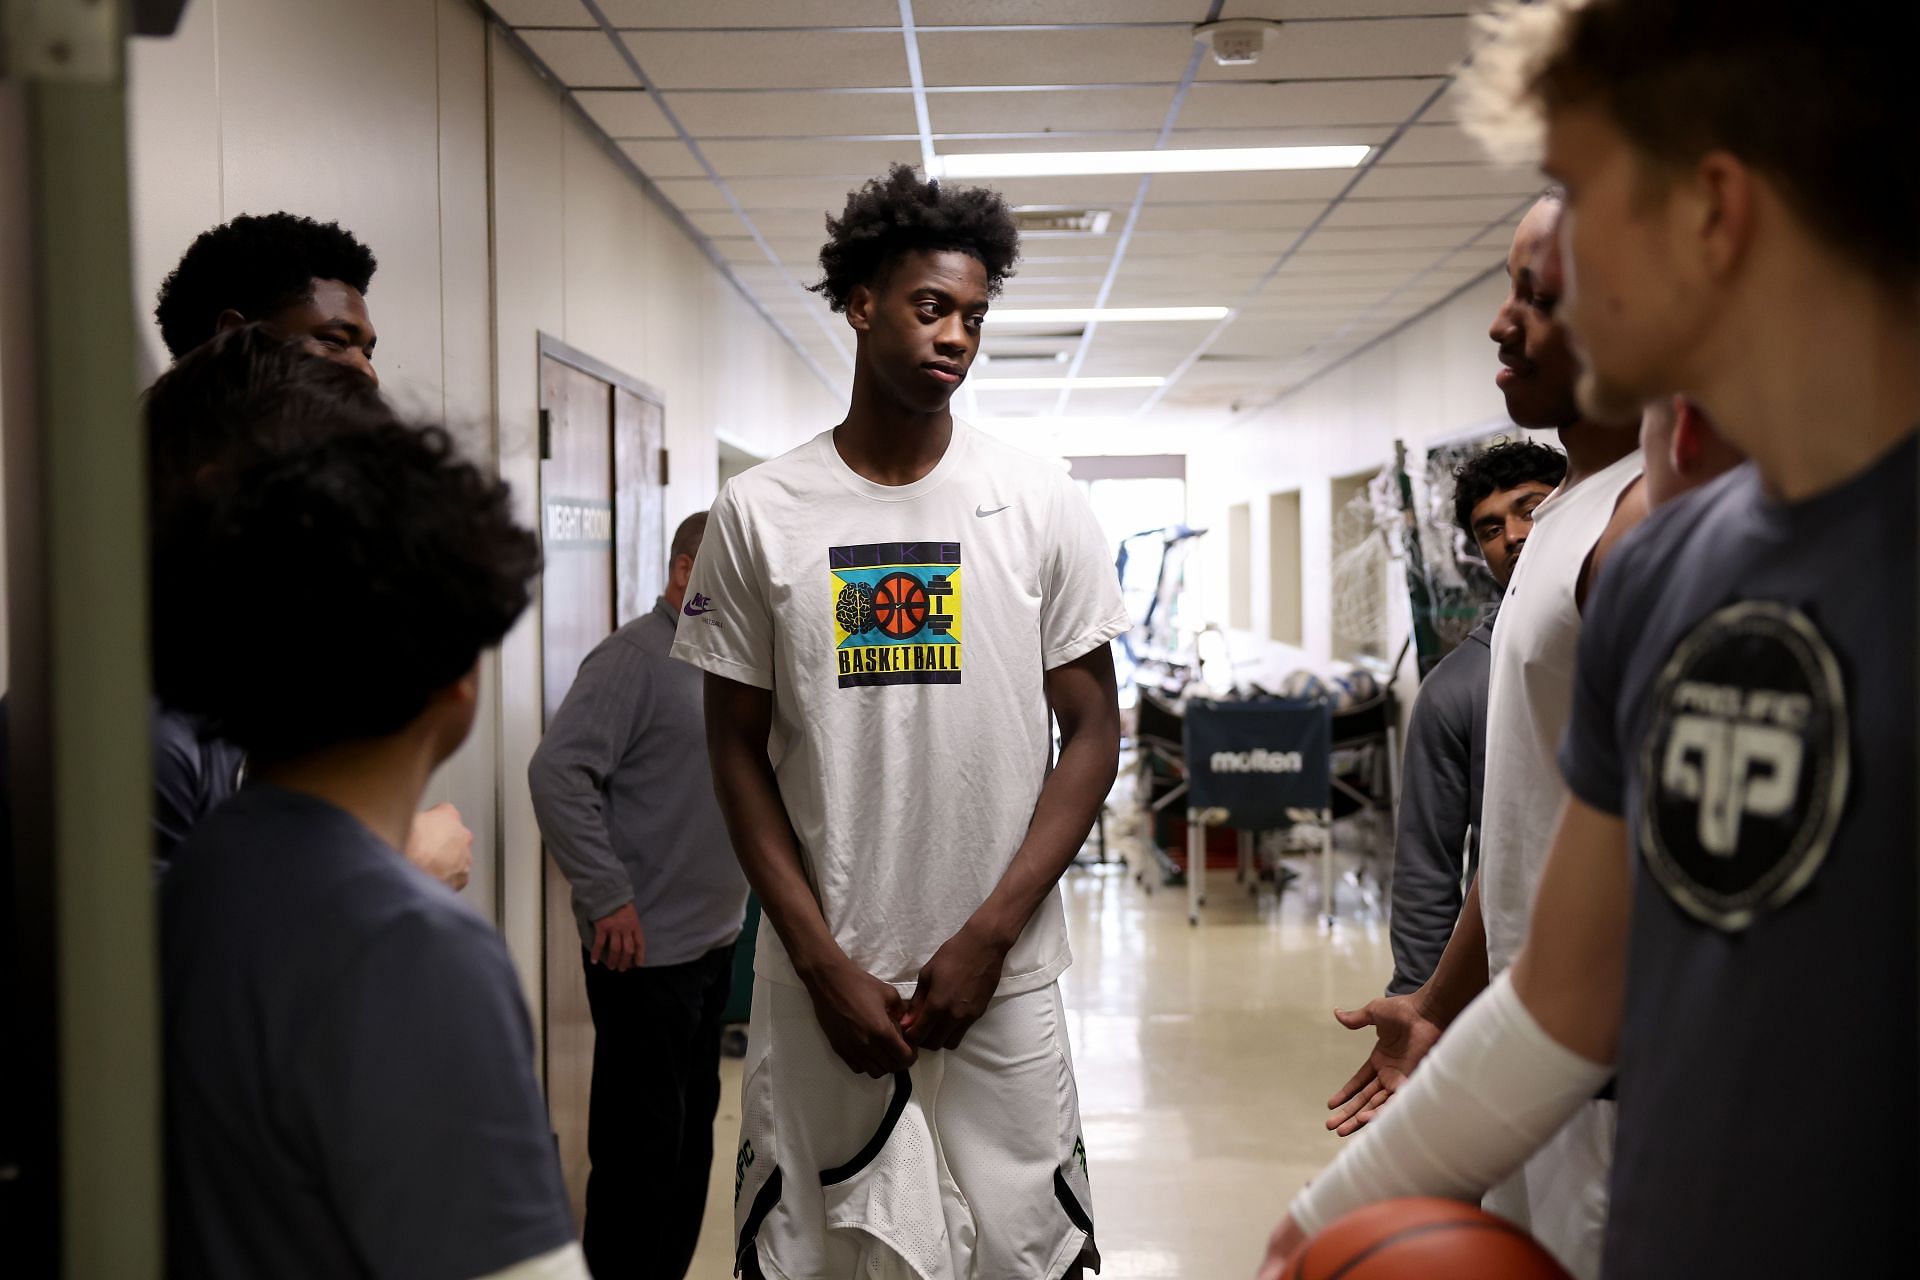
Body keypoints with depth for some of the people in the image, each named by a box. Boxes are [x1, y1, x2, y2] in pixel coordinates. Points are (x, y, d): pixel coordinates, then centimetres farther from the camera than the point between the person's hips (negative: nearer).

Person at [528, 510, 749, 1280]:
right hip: (646, 949, -9)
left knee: (691, 1135, 16)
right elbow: (557, 772, -22)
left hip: (713, 943, 9)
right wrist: (608, 899, -21)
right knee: (643, 1146, -2)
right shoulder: (637, 657, -14)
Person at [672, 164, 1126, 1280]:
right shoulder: (760, 514, -1)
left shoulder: (1041, 506, 0)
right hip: (821, 973, 0)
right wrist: (823, 960, -6)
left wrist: (986, 938, -8)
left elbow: (1093, 730, 1)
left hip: (1004, 975, 0)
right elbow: (739, 748, 3)